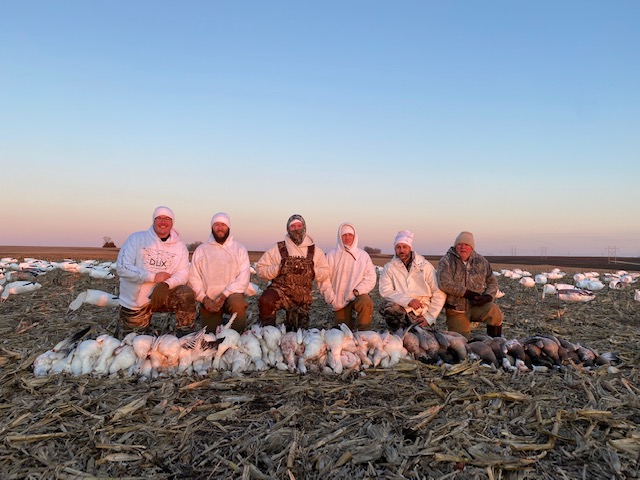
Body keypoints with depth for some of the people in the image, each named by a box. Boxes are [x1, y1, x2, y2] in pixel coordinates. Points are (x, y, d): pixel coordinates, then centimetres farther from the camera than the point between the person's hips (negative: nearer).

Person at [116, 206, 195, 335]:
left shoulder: (180, 246, 0)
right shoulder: (136, 238, -5)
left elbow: (183, 274, -7)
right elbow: (121, 268, -14)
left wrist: (165, 284, -29)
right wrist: (154, 277, -21)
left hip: (163, 295, 1)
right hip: (135, 301, 0)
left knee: (186, 294, -26)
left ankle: (185, 334, -9)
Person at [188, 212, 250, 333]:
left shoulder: (239, 249, 5)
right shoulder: (201, 250, 9)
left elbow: (243, 278, -6)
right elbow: (193, 278, 3)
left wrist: (224, 296, -16)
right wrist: (204, 299, -11)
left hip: (231, 295, -1)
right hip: (208, 300, 2)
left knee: (237, 303, -34)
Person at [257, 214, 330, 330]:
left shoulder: (315, 251, 6)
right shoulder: (278, 248, 0)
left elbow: (325, 273, 6)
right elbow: (260, 269, -2)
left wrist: (311, 270, -12)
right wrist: (279, 269, -16)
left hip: (303, 297, 3)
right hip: (280, 289, -3)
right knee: (266, 302, -36)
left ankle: (289, 324, 44)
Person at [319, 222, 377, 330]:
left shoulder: (363, 255, 4)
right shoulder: (331, 255, 2)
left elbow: (371, 278, -1)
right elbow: (324, 280, -1)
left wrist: (356, 291, -14)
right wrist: (332, 299, -8)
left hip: (358, 296, -1)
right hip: (339, 302, 1)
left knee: (367, 303, -35)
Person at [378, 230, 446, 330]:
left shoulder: (425, 266, 5)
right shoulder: (389, 268, 6)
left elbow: (439, 293, 3)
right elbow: (385, 291, -8)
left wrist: (429, 317, -5)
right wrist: (407, 300, -21)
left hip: (422, 312, 1)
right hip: (401, 309, 0)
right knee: (388, 307, -32)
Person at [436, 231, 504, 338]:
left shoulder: (481, 261, 6)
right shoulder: (446, 261, -7)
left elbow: (492, 282, 10)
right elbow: (445, 284, -21)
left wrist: (487, 296, -12)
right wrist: (469, 294, -22)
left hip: (478, 305, 2)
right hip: (456, 309, -2)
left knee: (495, 312, -27)